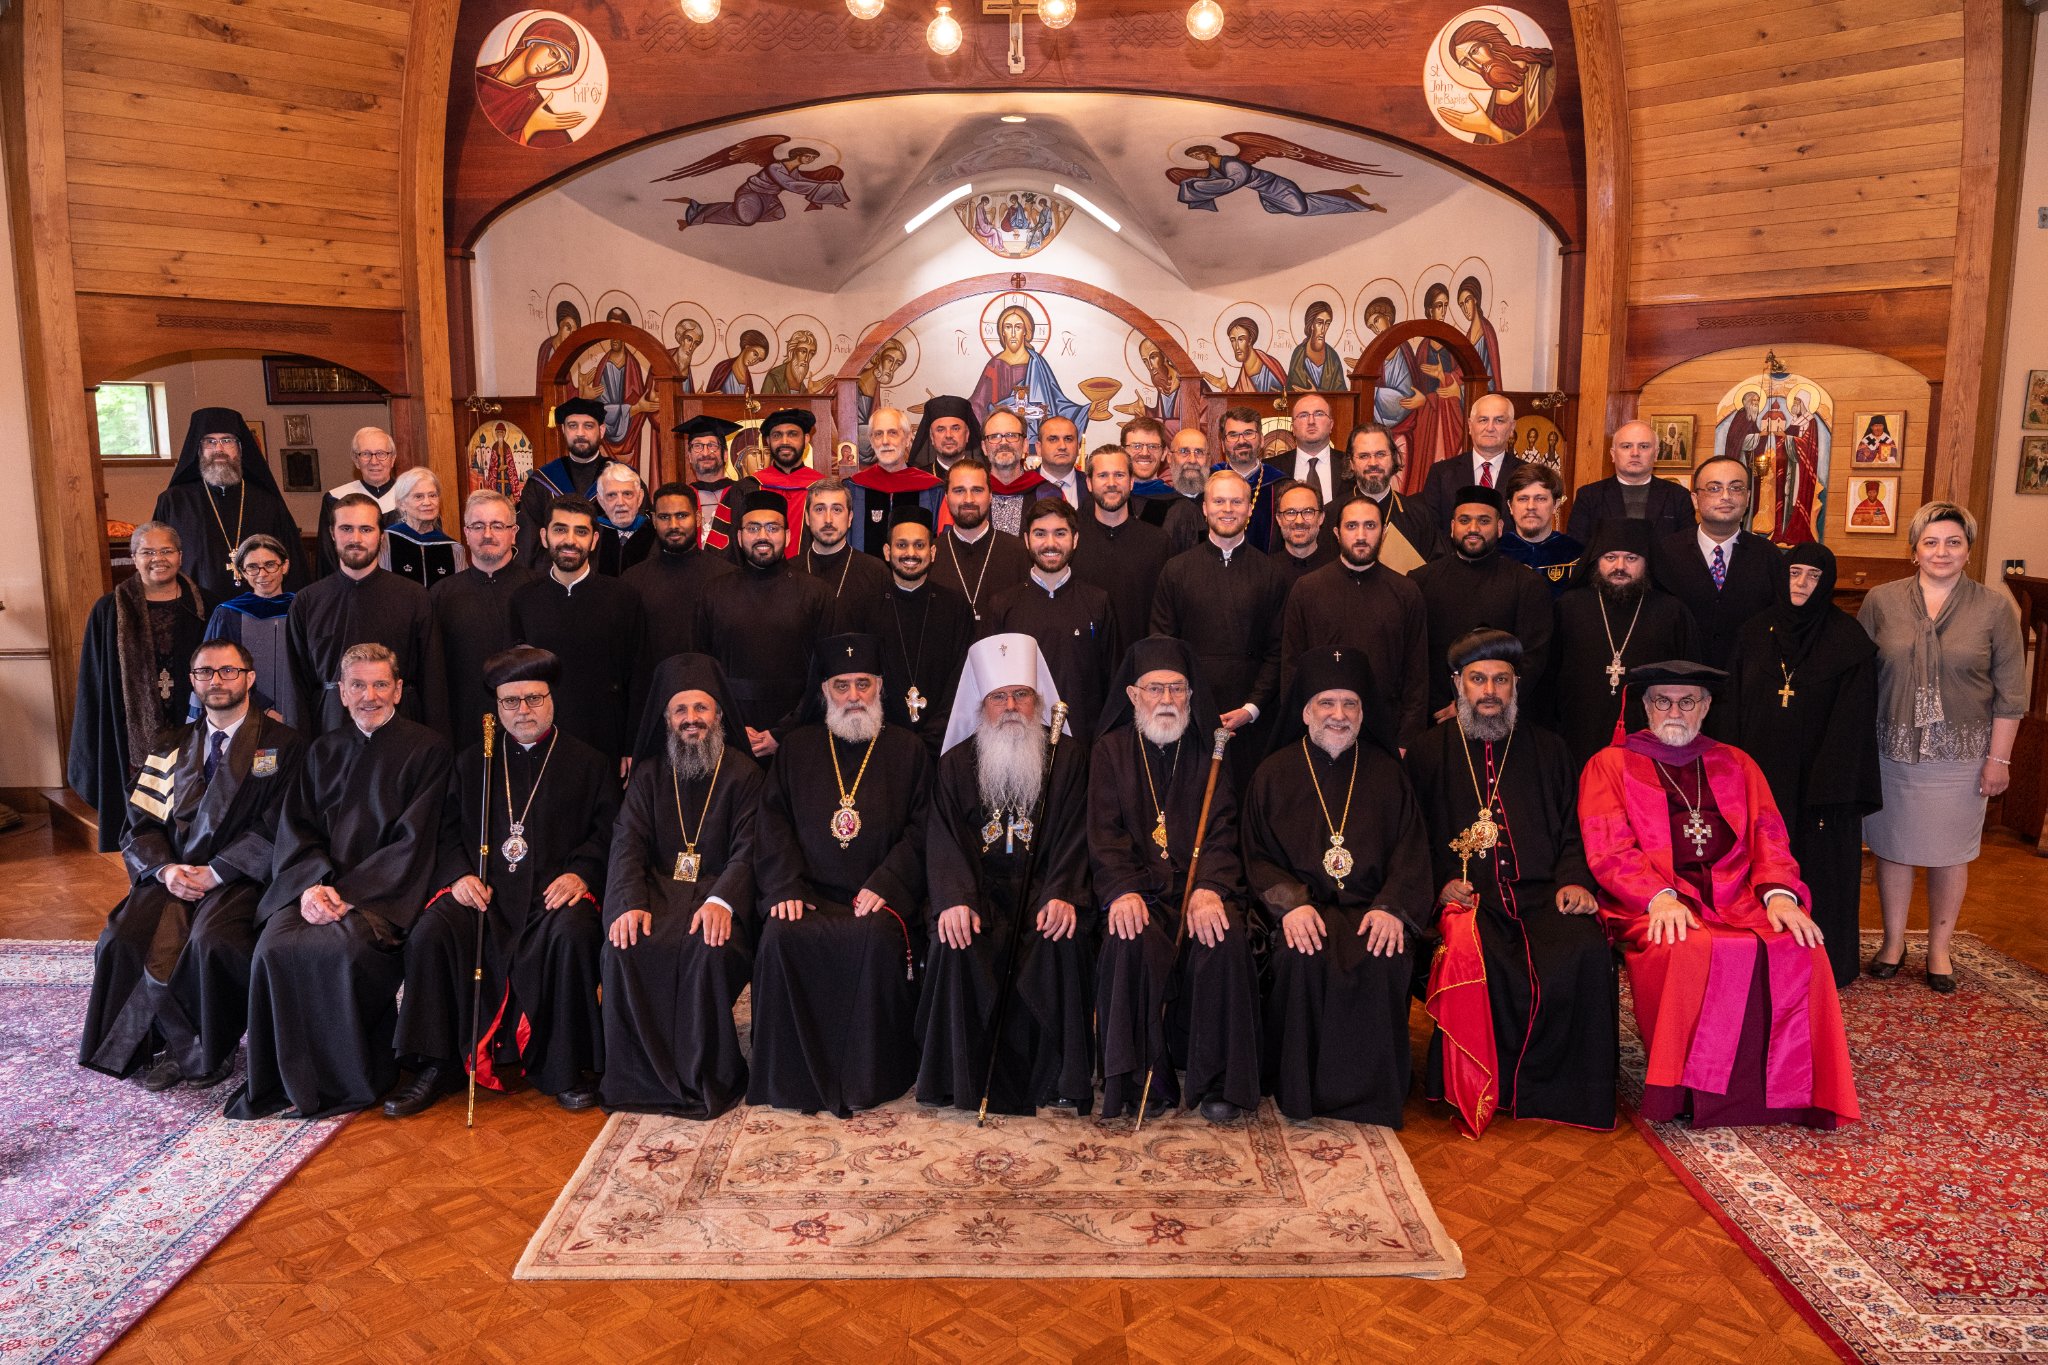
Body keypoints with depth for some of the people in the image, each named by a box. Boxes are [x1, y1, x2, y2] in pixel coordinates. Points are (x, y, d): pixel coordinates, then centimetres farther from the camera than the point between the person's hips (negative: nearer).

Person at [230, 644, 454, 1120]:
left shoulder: (427, 750, 1)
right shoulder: (323, 751, 18)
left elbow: (413, 841, -6)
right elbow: (295, 829, 12)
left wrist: (350, 894, -14)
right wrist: (313, 883, -9)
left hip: (384, 893, -4)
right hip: (317, 887, 4)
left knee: (344, 948, -31)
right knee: (275, 946, -24)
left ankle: (350, 1080, -13)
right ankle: (291, 1079, -9)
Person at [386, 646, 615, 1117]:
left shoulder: (589, 764, 13)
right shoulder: (472, 763, 20)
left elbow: (605, 833, 5)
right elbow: (448, 832, 15)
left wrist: (580, 874, -14)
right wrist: (460, 875, -5)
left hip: (555, 888, -2)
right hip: (483, 887, 3)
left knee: (573, 933, -35)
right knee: (430, 932, -27)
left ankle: (563, 1067, -18)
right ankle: (435, 1065, -14)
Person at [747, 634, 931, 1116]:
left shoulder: (907, 750, 11)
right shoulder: (797, 749, 16)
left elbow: (920, 829, 3)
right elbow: (773, 823, 9)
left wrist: (885, 884, -12)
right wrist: (785, 886, -7)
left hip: (879, 895, -1)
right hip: (809, 894, 2)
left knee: (879, 937, -33)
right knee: (781, 937, -29)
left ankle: (869, 1076, -18)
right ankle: (794, 1076, -14)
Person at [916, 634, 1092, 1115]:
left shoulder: (1066, 759, 8)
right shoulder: (956, 763, 10)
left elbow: (1074, 837, -1)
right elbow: (944, 839, 0)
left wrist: (1062, 895, -19)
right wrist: (953, 899, -19)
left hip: (1043, 890, 0)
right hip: (979, 892, 1)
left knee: (1061, 943, -30)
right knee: (955, 944, -29)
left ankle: (1058, 1079, -16)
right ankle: (961, 1077, -15)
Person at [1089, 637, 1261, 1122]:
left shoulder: (1210, 751, 12)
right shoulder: (1110, 751, 12)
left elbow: (1222, 830, 0)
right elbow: (1104, 832, 0)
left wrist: (1209, 889, -19)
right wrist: (1122, 890, -20)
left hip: (1200, 887, 1)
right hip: (1140, 888, 0)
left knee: (1226, 939, -30)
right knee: (1131, 942, -31)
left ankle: (1216, 1082, -15)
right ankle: (1145, 1081, -18)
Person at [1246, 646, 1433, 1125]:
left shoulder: (1387, 774, 14)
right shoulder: (1274, 775, 11)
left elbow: (1410, 852, 7)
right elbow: (1258, 857, 6)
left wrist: (1392, 907, -13)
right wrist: (1290, 903, -14)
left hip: (1372, 908, 1)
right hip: (1303, 908, -1)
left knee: (1386, 961, -30)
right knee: (1305, 959, -32)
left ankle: (1371, 1094, -11)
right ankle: (1301, 1090, -13)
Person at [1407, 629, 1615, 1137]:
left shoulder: (1548, 751, 20)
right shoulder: (1429, 753, 14)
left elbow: (1573, 831, 17)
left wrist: (1574, 880, -3)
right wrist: (1438, 883, -7)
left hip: (1542, 895, 2)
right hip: (1466, 897, -2)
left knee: (1585, 951, -30)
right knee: (1471, 959, -35)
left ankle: (1565, 1087, -12)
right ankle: (1475, 1093, -17)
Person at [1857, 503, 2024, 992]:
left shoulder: (1995, 607, -2)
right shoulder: (1881, 600, -1)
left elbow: (2010, 690, 0)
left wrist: (1999, 758, -4)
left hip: (1961, 754, 0)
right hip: (1892, 749, 1)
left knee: (1951, 851, 10)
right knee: (1892, 846, 10)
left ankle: (1939, 949, 26)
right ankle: (1893, 941, 27)